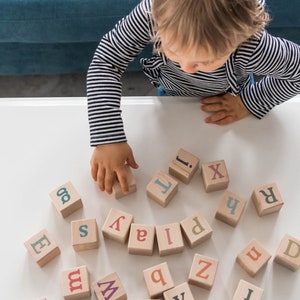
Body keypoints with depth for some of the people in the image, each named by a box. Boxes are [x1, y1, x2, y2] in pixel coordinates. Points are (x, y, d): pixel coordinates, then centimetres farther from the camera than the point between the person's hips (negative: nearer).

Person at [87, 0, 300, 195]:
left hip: (228, 101, 0)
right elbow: (106, 62, -35)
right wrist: (108, 138, -42)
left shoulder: (252, 47, -44)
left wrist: (249, 102, -23)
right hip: (171, 97, 1)